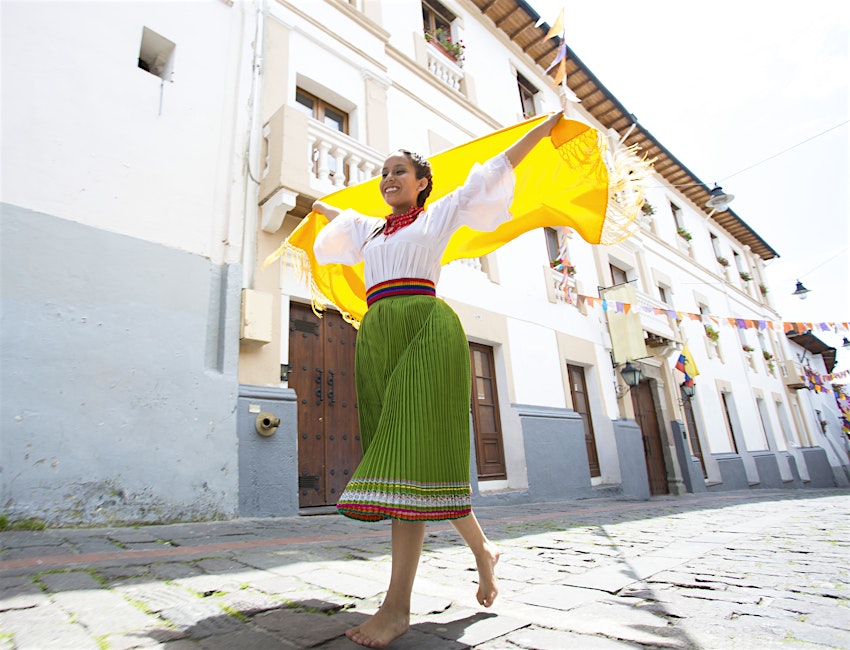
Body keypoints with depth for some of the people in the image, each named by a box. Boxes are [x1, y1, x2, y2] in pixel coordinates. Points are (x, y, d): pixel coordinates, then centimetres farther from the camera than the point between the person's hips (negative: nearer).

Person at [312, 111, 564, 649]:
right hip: (376, 335, 5)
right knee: (401, 453, 0)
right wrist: (318, 204, 70)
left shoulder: (440, 215, 19)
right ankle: (482, 548, 19)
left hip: (426, 326, -5)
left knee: (411, 451, -16)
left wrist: (546, 125, 30)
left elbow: (495, 171, 24)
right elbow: (339, 217, 52)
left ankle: (399, 605, -15)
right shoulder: (369, 229, 30)